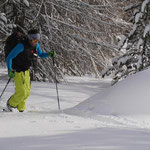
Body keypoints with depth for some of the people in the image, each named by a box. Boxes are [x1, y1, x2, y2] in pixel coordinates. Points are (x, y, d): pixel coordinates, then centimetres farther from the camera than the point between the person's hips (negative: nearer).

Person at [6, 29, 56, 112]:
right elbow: (9, 58, -22)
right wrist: (9, 70, -35)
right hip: (18, 71, -7)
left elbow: (40, 54, 15)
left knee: (27, 92, 9)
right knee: (21, 92, -9)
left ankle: (21, 109, 29)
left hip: (26, 71, 7)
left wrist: (48, 54, -7)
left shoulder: (36, 45, -5)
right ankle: (11, 104, 18)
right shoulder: (21, 46, -26)